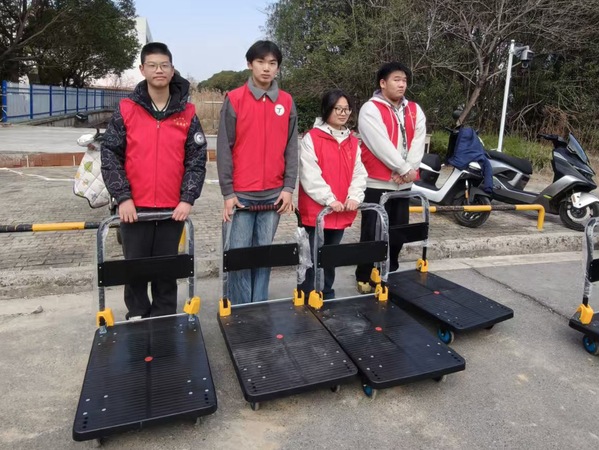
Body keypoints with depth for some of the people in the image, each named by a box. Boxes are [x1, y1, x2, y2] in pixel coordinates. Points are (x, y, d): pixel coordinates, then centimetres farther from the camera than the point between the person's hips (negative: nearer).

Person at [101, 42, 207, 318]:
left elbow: (197, 159, 1)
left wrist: (188, 199, -7)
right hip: (135, 207, 0)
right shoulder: (126, 110, 1)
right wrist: (122, 197, -8)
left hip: (173, 208, 0)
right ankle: (136, 321, 27)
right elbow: (110, 154, 0)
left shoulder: (187, 114, 3)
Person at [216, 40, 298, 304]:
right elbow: (224, 148, -3)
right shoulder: (234, 100, -1)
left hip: (274, 193, 3)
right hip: (242, 193, -2)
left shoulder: (287, 102, 8)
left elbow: (291, 148, 8)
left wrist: (289, 187, 0)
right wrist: (227, 192, -7)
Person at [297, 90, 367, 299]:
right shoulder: (311, 138, -7)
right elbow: (310, 175, -15)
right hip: (316, 210, -6)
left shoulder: (353, 141, 12)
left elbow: (359, 173, 8)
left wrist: (354, 197, -9)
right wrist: (329, 199, -20)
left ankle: (327, 297, 31)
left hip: (342, 212, 6)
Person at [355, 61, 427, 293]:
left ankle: (390, 274, 30)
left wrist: (408, 171, -13)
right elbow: (381, 146, -17)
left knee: (398, 233, 13)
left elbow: (418, 143, 2)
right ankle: (365, 278, 14)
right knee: (373, 233, 0)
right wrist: (405, 169, -14)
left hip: (403, 184, 6)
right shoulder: (370, 109, -7)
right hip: (376, 183, -6)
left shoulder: (415, 111, 13)